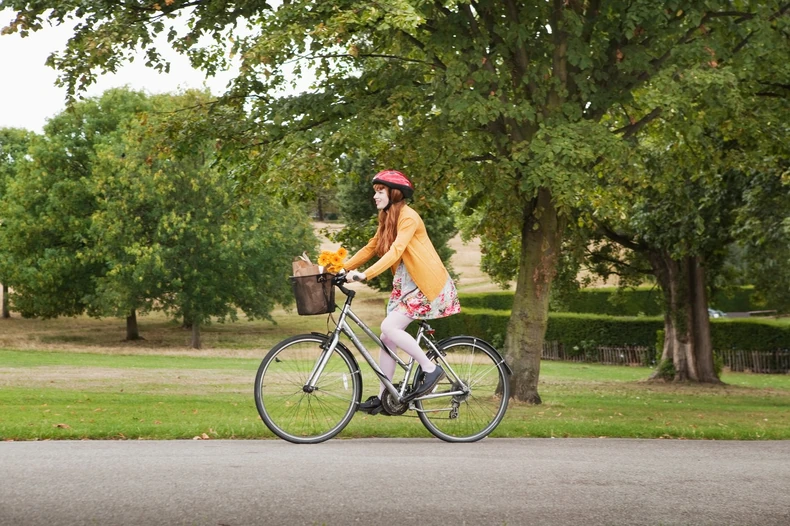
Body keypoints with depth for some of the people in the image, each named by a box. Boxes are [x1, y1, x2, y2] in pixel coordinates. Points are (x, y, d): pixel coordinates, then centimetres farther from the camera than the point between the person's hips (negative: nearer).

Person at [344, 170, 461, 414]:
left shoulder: (408, 217, -16)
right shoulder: (387, 219, 13)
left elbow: (395, 251, -27)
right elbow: (370, 248, 15)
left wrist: (365, 275, -35)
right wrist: (342, 268, 4)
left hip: (426, 284, -9)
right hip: (405, 284, 9)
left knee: (389, 327, -21)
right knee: (387, 338, 3)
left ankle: (430, 368, -10)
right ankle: (383, 396, 10)